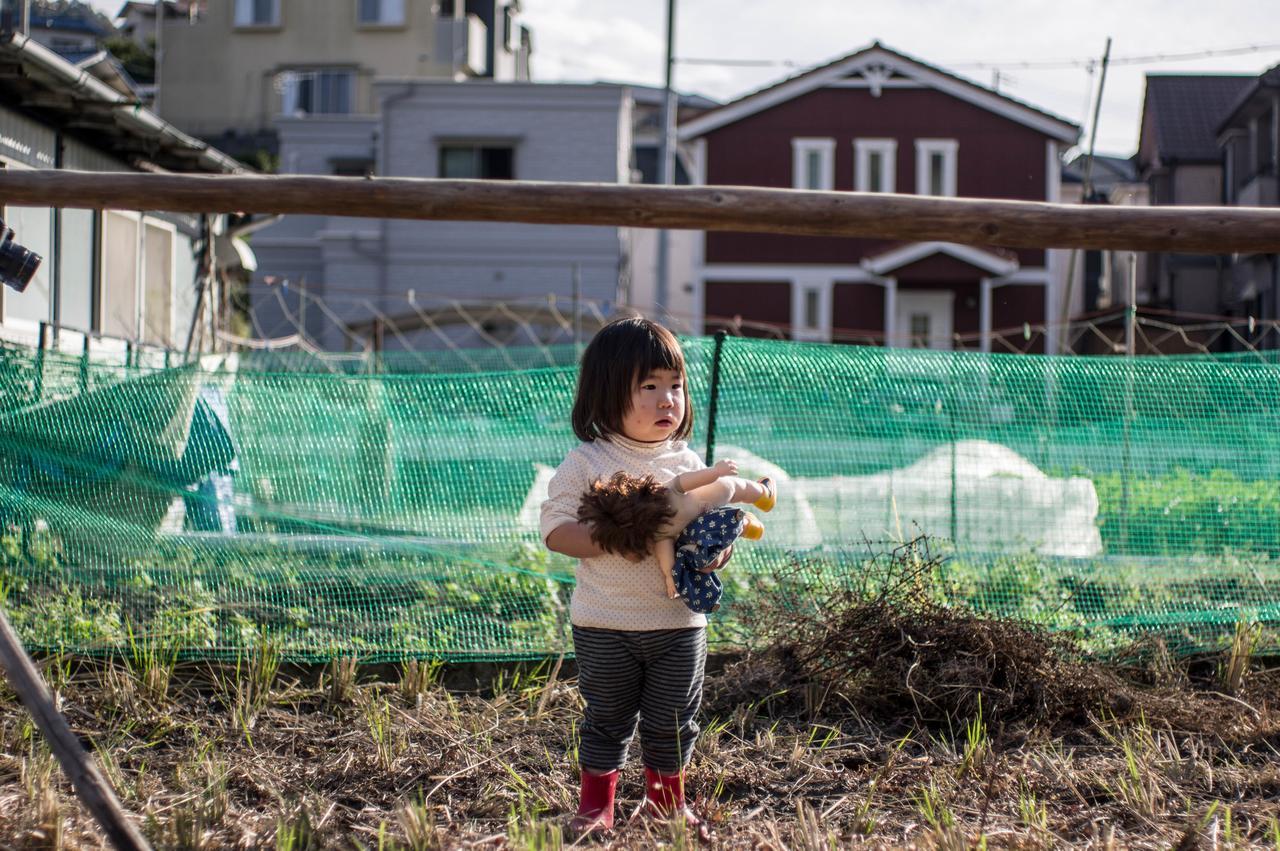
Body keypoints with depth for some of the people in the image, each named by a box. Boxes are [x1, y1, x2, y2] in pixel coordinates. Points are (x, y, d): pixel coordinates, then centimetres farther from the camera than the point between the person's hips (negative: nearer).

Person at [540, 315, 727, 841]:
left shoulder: (687, 463, 4)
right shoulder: (587, 462, -8)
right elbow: (555, 529, -10)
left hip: (679, 622, 3)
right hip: (605, 624, -3)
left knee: (672, 722, 12)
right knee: (607, 719, 8)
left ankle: (666, 801, 30)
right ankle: (596, 804, 23)